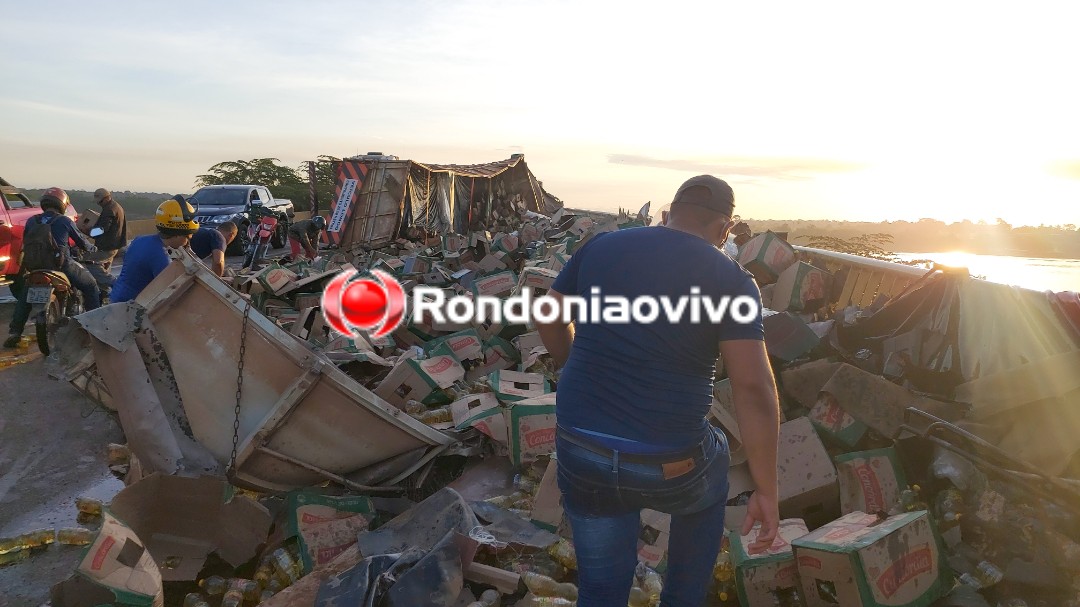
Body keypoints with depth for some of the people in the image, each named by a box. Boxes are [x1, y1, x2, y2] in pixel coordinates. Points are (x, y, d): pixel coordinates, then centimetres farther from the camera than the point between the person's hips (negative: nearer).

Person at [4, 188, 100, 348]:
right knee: (90, 286, 14)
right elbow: (81, 240, 8)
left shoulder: (31, 221, 9)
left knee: (24, 296, 24)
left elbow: (25, 245, 19)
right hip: (62, 265, -4)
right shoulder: (64, 221, -2)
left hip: (34, 266, 4)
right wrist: (93, 248, 30)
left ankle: (14, 333, 15)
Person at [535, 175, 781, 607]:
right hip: (669, 469, -2)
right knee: (712, 460, 34)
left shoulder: (600, 246, 4)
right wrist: (766, 491, -5)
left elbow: (548, 318, 14)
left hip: (581, 455, 2)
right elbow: (754, 388, -12)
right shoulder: (732, 280, -5)